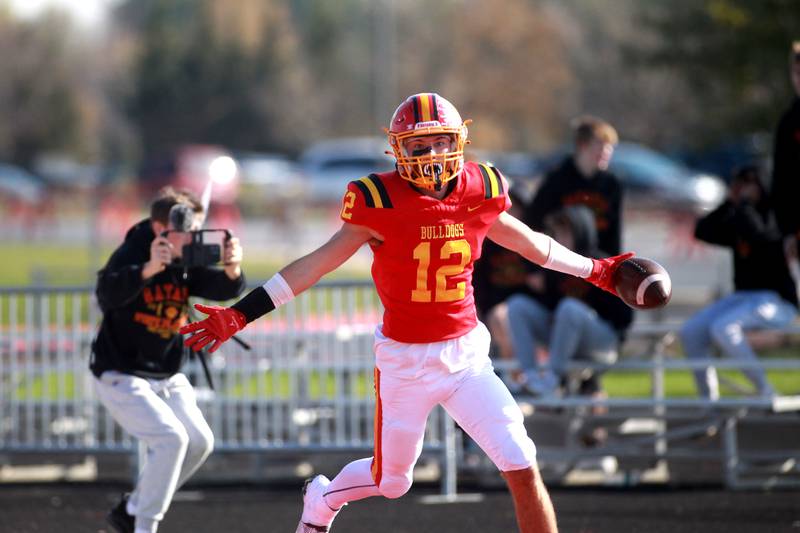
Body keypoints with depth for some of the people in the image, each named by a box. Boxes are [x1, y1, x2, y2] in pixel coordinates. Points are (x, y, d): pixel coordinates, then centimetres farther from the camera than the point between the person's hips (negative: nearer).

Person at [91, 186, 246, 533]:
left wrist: (232, 268, -34)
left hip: (167, 377, 8)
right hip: (121, 376, -8)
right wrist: (149, 269, -54)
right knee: (171, 438, -21)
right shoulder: (130, 255, -20)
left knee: (200, 442, 6)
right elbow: (107, 294, -39)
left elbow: (224, 290, -11)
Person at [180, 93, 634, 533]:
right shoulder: (383, 202, -14)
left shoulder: (478, 194, -4)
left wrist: (594, 270, 26)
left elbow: (530, 243, 15)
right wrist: (240, 314, -13)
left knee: (522, 467, -9)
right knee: (393, 482, 14)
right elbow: (318, 263, -10)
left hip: (466, 355, 2)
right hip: (405, 362, -2)